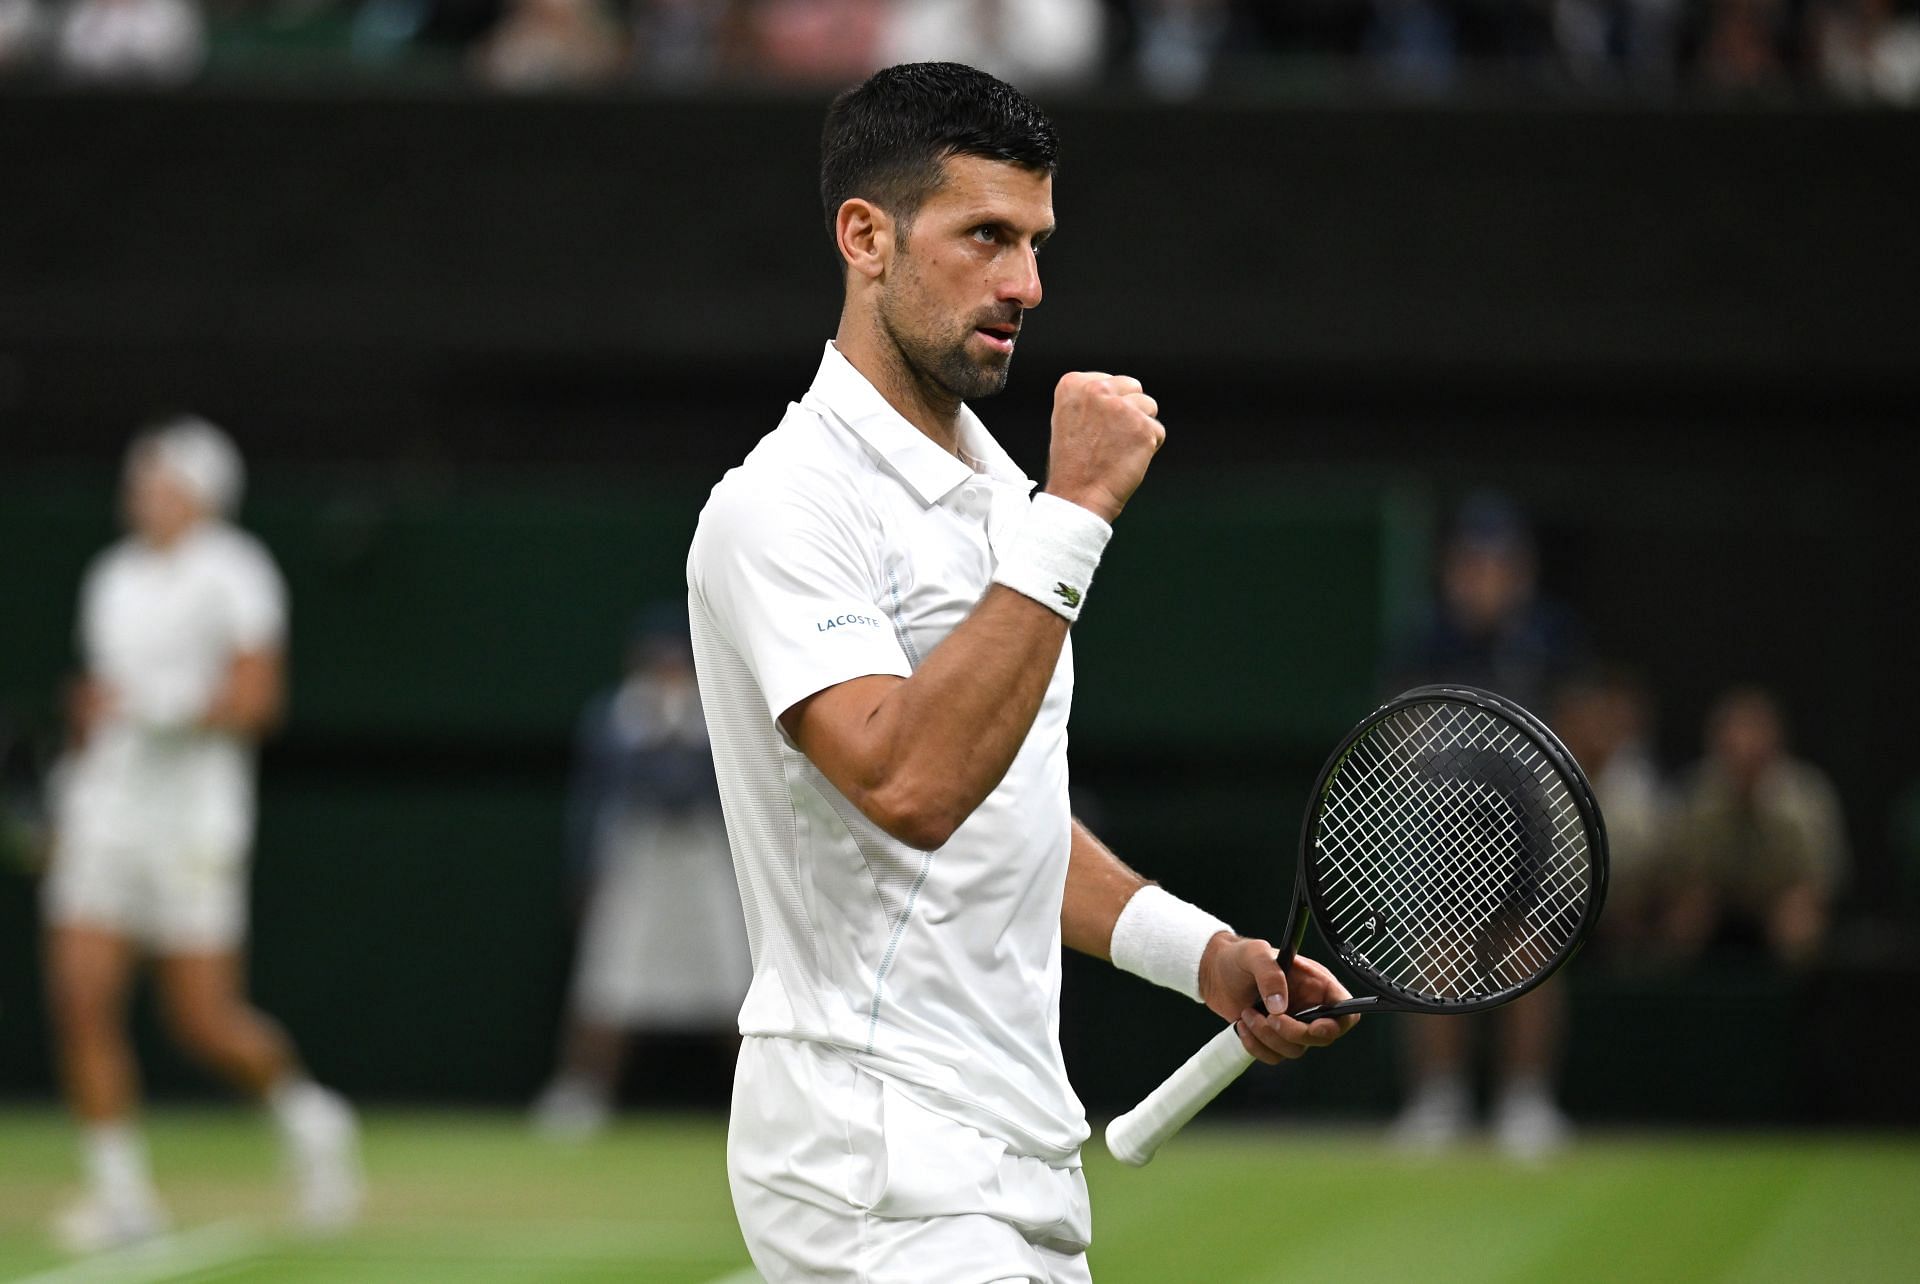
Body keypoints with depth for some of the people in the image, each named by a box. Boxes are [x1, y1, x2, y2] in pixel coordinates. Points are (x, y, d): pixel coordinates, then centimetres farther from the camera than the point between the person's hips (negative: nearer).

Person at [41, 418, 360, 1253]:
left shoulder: (230, 574, -6)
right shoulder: (112, 577, 14)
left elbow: (253, 698, -13)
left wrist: (154, 703, -18)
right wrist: (72, 799, 20)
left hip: (192, 816, -6)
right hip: (105, 813, 6)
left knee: (204, 1021, -5)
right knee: (81, 998, -7)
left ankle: (306, 1114, 23)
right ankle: (120, 1191, -1)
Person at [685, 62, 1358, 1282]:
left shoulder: (997, 487, 17)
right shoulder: (783, 506, -13)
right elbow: (910, 786, -28)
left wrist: (1203, 953, 12)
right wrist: (1073, 515, -26)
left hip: (1022, 1157, 9)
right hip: (876, 1158, -9)